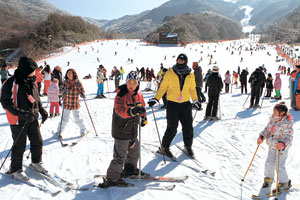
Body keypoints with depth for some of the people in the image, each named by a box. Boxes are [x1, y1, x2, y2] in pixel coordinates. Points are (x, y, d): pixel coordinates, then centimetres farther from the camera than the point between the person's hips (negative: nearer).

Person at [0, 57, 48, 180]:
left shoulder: (31, 81, 5)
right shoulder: (11, 83, -16)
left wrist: (42, 111, 8)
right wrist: (21, 114, -25)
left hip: (33, 118, 6)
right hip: (18, 120, -6)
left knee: (38, 142, 12)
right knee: (19, 146, 4)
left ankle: (36, 163, 34)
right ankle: (15, 170, 24)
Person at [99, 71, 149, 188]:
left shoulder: (138, 95, 3)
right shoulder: (121, 95, -18)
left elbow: (142, 106, 22)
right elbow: (120, 110, -34)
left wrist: (144, 117, 30)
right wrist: (132, 111, -50)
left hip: (133, 129, 8)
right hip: (121, 131, -8)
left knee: (134, 150, 23)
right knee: (120, 156, -5)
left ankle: (130, 169, 45)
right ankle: (111, 179, 9)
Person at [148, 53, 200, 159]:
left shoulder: (190, 75, 7)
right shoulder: (170, 73, -2)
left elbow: (192, 89, 17)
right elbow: (163, 87, 0)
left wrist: (195, 100, 8)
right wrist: (156, 98, -9)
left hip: (186, 104, 3)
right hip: (172, 104, -3)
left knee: (188, 127, 7)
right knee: (172, 129, -2)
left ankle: (188, 147, 28)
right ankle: (164, 148, 16)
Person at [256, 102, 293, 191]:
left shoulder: (287, 123, -22)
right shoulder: (273, 119, -2)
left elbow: (288, 137, -25)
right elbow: (267, 129, 8)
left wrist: (283, 145, -42)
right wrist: (261, 137, -7)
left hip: (282, 147, -6)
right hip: (272, 145, 6)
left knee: (279, 165, -4)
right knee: (269, 163, 10)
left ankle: (284, 183, 18)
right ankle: (268, 178, 34)